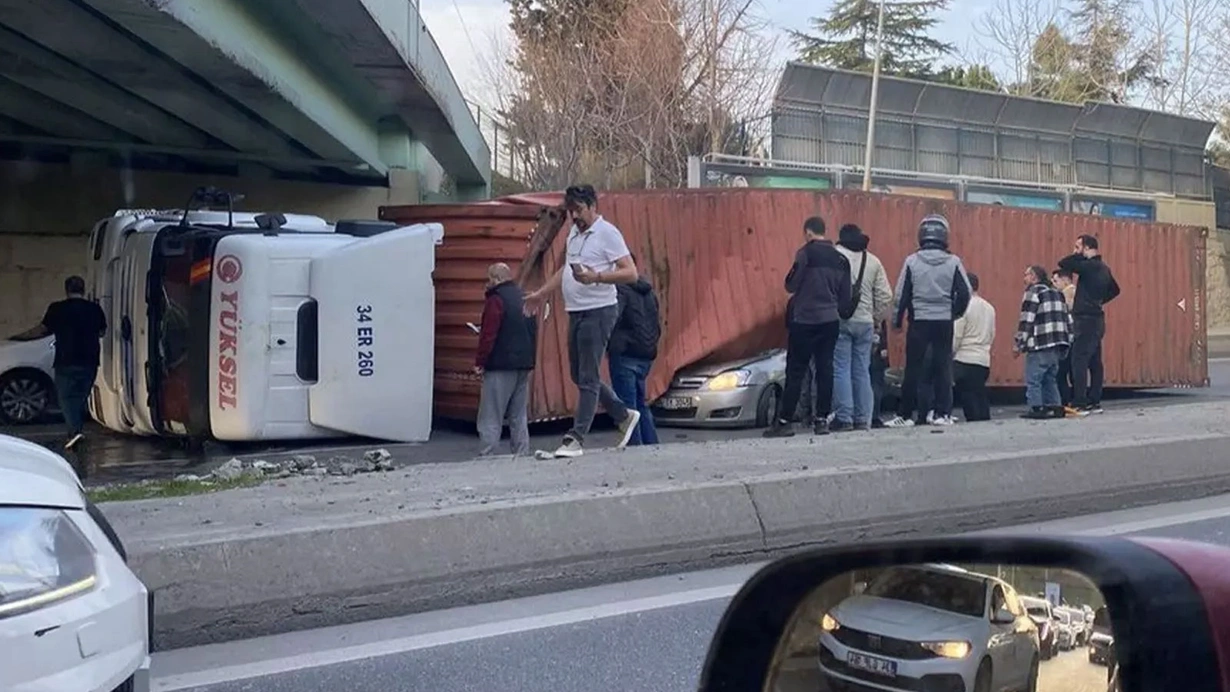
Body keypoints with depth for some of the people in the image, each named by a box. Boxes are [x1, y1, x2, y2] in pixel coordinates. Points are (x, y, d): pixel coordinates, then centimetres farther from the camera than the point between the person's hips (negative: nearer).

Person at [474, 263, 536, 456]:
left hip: (501, 366, -8)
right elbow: (534, 333, 19)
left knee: (491, 415, -5)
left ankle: (487, 454, -9)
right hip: (524, 363, 8)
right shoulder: (524, 298, 14)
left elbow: (488, 335, -15)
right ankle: (521, 453, 11)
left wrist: (479, 361, -10)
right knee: (519, 415, 11)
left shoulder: (496, 299, -10)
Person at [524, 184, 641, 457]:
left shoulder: (607, 233, -9)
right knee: (579, 376, 14)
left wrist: (596, 277, -28)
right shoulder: (574, 232, 16)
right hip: (576, 312, 9)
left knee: (588, 378, -7)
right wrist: (541, 293, 29)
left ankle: (575, 439, -5)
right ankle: (624, 416, 27)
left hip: (598, 311, -9)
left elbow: (631, 273, -17)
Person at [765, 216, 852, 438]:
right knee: (825, 370, 6)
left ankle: (785, 421, -3)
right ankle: (822, 419, 6)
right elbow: (846, 295, 11)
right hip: (830, 321, 5)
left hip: (805, 321, -5)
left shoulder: (806, 253, -9)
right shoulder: (840, 259, 10)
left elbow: (791, 285, -8)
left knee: (795, 371, -3)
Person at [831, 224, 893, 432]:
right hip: (865, 322, 4)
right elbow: (885, 296, 8)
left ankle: (843, 417, -7)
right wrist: (876, 317, 18)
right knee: (862, 371, 9)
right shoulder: (873, 261, 11)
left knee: (840, 370, -2)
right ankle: (863, 419, 10)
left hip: (839, 321, -4)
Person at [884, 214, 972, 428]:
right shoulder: (953, 262, -3)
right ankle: (942, 413, 7)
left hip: (919, 322, -1)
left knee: (913, 369, 4)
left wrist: (897, 321, 8)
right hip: (944, 322, 1)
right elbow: (964, 293, -2)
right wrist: (955, 313, 15)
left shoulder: (912, 262, -4)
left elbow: (901, 295, -3)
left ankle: (904, 415, 6)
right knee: (943, 368, 7)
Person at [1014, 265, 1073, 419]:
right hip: (1058, 345, 8)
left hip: (1040, 345, -8)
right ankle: (1055, 407, 14)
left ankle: (1036, 409, -8)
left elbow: (1026, 320, -12)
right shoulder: (1057, 293, 21)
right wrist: (1067, 342, 20)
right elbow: (1068, 319, 19)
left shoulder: (1033, 293, -5)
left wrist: (1018, 343, -9)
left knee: (1033, 379, -4)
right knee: (1050, 379, 16)